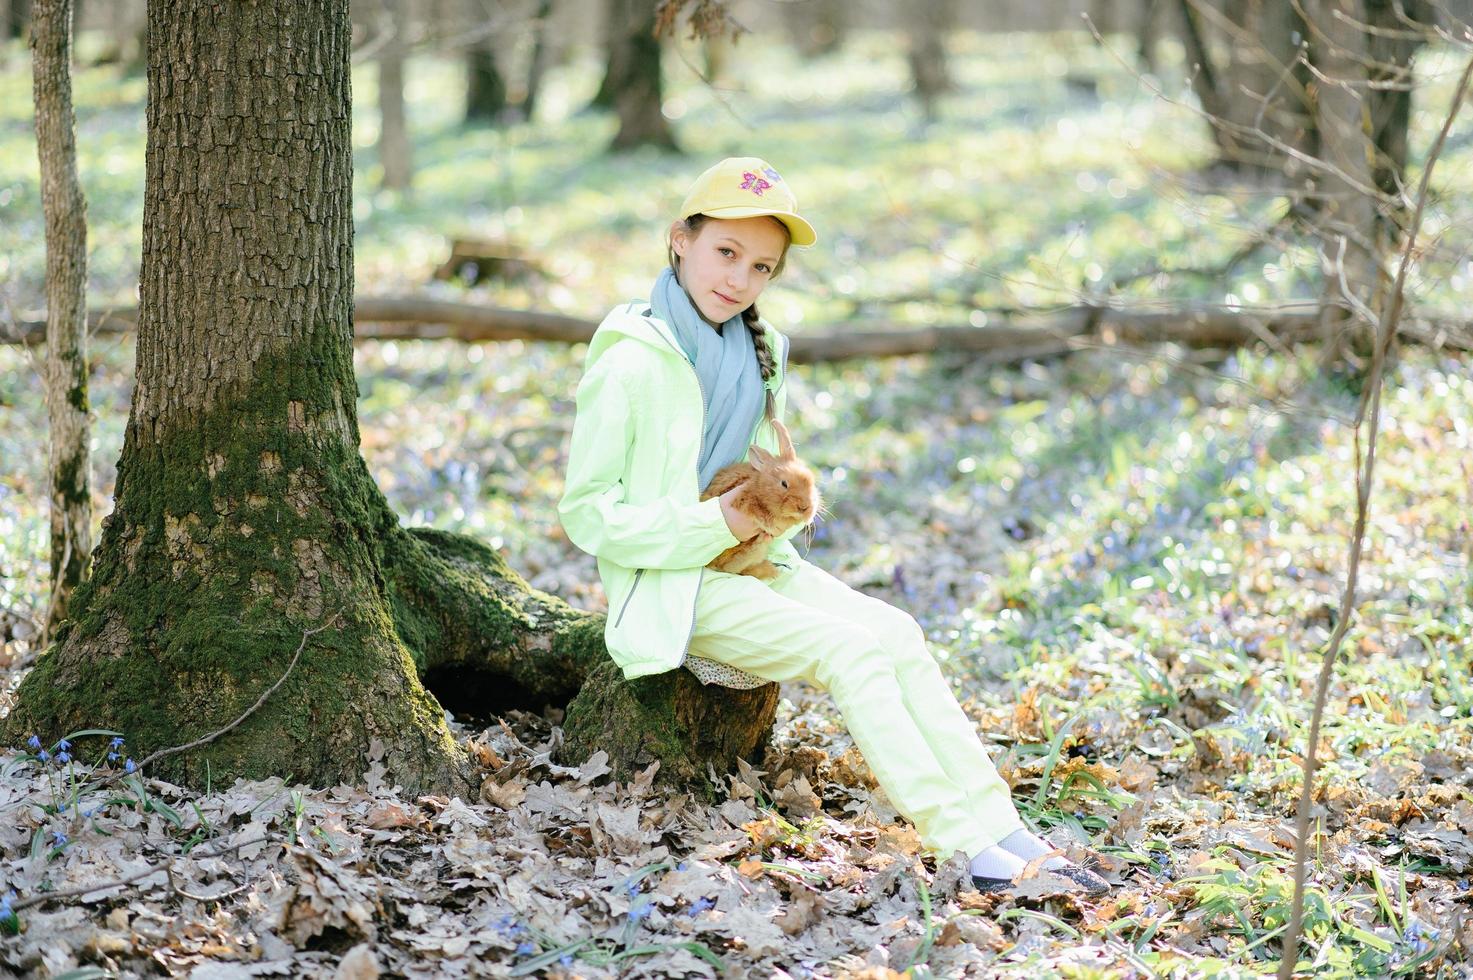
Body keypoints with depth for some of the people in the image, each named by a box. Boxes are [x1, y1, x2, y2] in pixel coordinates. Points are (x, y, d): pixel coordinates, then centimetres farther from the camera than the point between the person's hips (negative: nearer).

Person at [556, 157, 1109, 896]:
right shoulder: (631, 364, -12)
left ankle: (1000, 829, -19)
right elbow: (585, 510, -14)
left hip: (752, 562, 7)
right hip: (671, 589, -7)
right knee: (849, 649, -24)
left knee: (894, 631, -15)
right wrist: (710, 526, -21)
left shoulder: (758, 357, 12)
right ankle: (967, 847, -24)